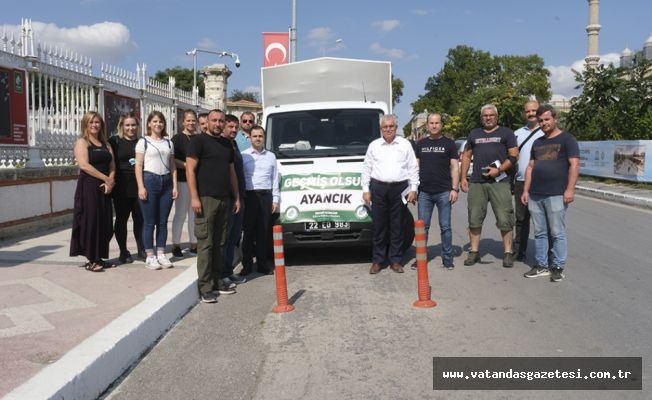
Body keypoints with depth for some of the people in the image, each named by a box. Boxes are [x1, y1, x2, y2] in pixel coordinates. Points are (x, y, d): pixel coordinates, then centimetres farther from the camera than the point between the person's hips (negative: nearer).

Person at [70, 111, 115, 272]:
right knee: (90, 222, -5)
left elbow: (112, 165, 10)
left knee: (104, 223, 6)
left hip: (104, 188, 6)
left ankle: (99, 258, 15)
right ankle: (90, 260, 1)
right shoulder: (82, 142, -2)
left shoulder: (105, 144, 17)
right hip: (88, 187, -6)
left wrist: (110, 181, -9)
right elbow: (84, 165, -15)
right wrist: (106, 178, -15)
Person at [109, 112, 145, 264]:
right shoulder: (115, 141, 1)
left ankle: (142, 250, 15)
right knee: (121, 219, 6)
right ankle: (123, 252, 15)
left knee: (140, 219, 5)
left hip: (139, 187, 2)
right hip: (122, 188, -2)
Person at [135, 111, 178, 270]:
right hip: (150, 180, -4)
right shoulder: (143, 141, 2)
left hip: (166, 182, 4)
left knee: (163, 221, 6)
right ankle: (150, 256, 6)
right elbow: (138, 166, -3)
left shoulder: (169, 142, 14)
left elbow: (173, 166, 13)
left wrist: (174, 186, 4)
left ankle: (161, 254, 15)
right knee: (149, 222, -1)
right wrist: (141, 187, -11)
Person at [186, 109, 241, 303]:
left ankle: (217, 281, 18)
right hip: (206, 199, -6)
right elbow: (190, 169, -8)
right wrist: (194, 197, -15)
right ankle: (205, 287, -1)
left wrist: (236, 197, 17)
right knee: (205, 243, -5)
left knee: (220, 243, 10)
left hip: (225, 200, 6)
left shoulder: (227, 144, 19)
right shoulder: (199, 141, -1)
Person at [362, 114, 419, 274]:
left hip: (399, 188, -1)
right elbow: (366, 168, 11)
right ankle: (377, 261, 12)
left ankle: (395, 260, 13)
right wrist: (365, 189, 3)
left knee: (397, 226, 4)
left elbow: (413, 168, 7)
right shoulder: (374, 145, 10)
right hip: (378, 188, 1)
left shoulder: (405, 144, 7)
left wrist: (413, 189, 0)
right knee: (378, 225, 3)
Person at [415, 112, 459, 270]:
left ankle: (447, 258, 12)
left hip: (444, 192, -2)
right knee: (423, 226, 6)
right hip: (424, 192, 2)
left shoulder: (449, 143, 5)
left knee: (445, 227, 3)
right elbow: (416, 167, 14)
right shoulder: (420, 144, 12)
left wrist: (454, 189, -7)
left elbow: (455, 167, 2)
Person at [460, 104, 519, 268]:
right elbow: (466, 156, 18)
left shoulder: (506, 133, 8)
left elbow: (514, 156, 1)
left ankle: (507, 253, 4)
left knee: (504, 219, -5)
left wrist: (499, 170, -12)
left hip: (499, 182, -3)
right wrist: (463, 177, 9)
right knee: (474, 218, 5)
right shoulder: (474, 134, 18)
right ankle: (474, 252, 14)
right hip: (476, 182, 3)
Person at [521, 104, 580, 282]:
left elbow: (574, 165, -7)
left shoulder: (567, 139, 1)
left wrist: (570, 189, -15)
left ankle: (558, 267, 5)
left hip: (556, 195, -6)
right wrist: (526, 190, 12)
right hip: (535, 195, 6)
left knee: (557, 233, -2)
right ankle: (541, 266, 14)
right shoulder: (537, 143, 19)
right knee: (540, 233, 8)